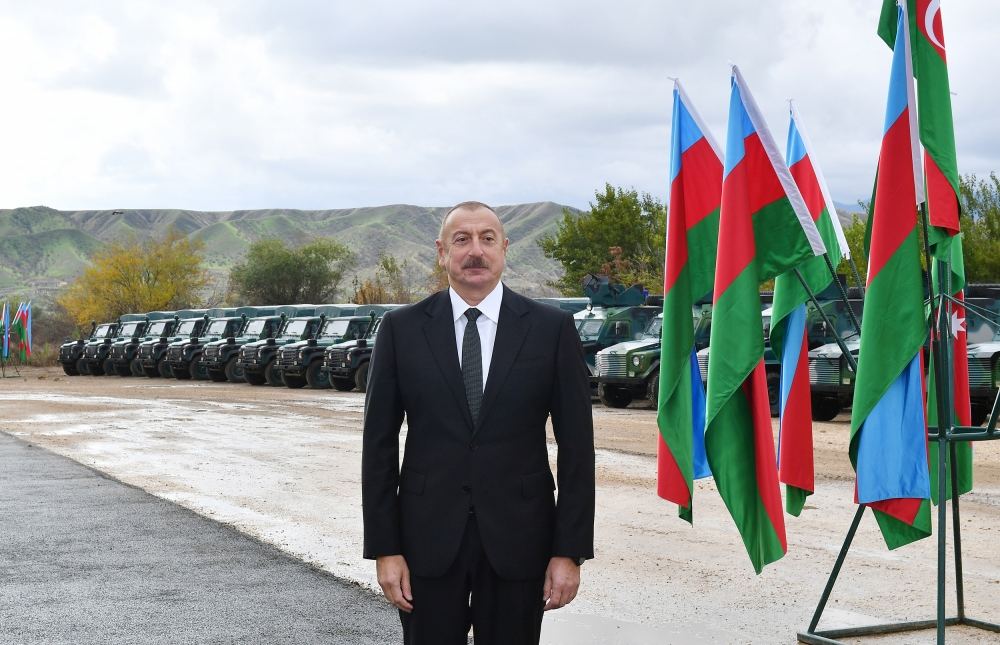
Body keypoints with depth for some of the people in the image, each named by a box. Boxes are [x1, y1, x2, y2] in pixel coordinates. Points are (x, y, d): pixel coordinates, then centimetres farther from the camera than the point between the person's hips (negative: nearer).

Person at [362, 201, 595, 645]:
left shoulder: (552, 328, -1)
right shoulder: (401, 329, 1)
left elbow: (576, 446, -1)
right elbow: (379, 443, 2)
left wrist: (570, 550, -4)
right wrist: (384, 548, -3)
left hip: (518, 539, 0)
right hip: (429, 539, 1)